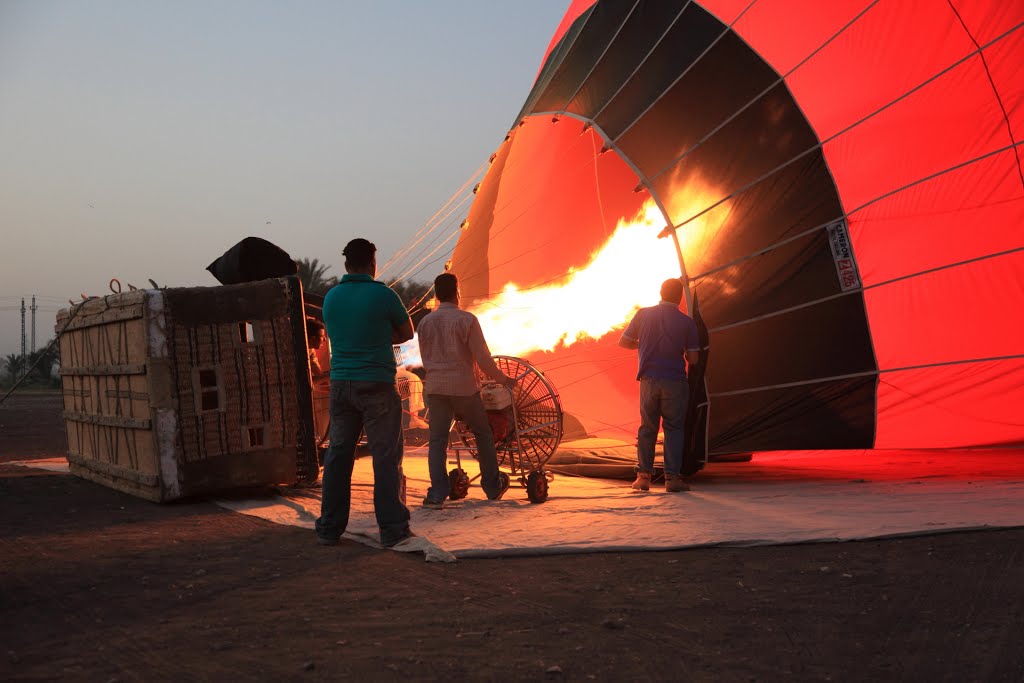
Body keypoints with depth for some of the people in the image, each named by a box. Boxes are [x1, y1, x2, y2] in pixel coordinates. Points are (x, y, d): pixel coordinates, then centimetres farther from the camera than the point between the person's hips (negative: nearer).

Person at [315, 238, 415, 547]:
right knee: (385, 457, -1)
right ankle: (392, 528, -1)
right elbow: (407, 333, 7)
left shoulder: (331, 297, 7)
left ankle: (329, 527, 14)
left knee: (338, 455, 10)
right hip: (376, 385, -5)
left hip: (340, 384, 5)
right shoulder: (383, 295, -7)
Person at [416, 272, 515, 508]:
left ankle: (437, 494, -6)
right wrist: (504, 380, 5)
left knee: (437, 440, 3)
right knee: (483, 434, 14)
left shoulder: (425, 322, 6)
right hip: (463, 386, -3)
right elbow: (483, 358, -8)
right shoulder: (466, 319, -8)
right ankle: (493, 487, 21)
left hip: (435, 387, 3)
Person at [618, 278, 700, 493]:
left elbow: (623, 342, 8)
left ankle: (643, 475, 8)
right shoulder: (687, 322, -2)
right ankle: (672, 477, 1)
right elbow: (693, 359, -2)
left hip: (649, 380, 2)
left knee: (647, 427, 12)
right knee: (674, 428, 7)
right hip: (675, 382, -2)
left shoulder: (644, 314, 0)